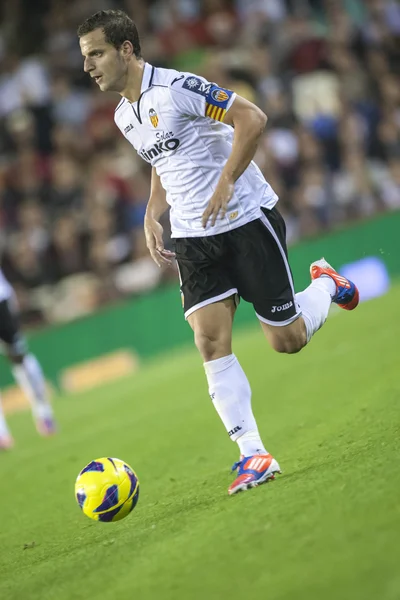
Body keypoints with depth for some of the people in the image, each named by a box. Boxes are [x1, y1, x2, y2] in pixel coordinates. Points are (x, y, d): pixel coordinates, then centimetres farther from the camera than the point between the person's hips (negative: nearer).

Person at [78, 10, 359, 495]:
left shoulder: (176, 88, -17)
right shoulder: (124, 116, 9)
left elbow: (252, 118, -19)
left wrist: (225, 185, -23)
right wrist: (152, 216, 11)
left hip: (247, 219, -6)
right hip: (193, 236, 6)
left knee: (287, 340, -2)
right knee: (210, 341, -11)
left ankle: (326, 285, 31)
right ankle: (253, 455, -10)